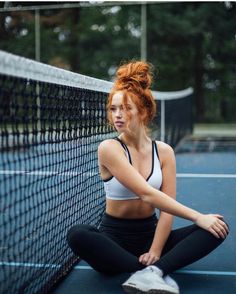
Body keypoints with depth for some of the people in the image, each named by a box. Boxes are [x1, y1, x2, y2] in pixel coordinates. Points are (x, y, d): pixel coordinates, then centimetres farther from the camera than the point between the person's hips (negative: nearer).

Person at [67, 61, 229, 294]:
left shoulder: (164, 151, -1)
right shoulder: (109, 149, -13)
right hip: (114, 238, -3)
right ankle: (155, 271, -34)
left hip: (150, 234, 4)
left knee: (218, 227, -16)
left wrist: (155, 252, -19)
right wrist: (198, 217, -23)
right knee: (77, 235, -36)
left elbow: (167, 206, -6)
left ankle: (152, 270, -35)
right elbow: (147, 194, -22)